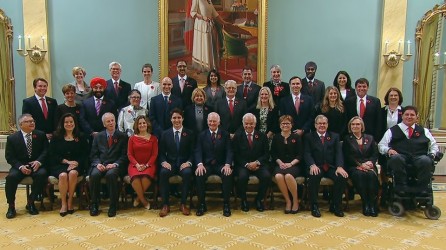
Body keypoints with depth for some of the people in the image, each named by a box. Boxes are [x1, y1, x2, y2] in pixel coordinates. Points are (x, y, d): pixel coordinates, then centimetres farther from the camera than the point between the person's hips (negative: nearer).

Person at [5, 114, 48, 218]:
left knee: (42, 174, -32)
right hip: (20, 166, 0)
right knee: (11, 177, -30)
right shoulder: (12, 138, 3)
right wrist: (20, 166, -17)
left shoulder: (41, 135, 5)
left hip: (37, 165, 0)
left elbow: (46, 151, 1)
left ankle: (30, 202, -13)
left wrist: (38, 161, -19)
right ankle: (11, 206, -10)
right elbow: (9, 157, 0)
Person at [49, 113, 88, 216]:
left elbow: (85, 155, 6)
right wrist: (67, 161, -9)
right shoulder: (56, 137, 13)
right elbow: (52, 155, 4)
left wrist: (76, 163, -13)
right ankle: (63, 203, -23)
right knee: (63, 175, -33)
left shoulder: (81, 138, 13)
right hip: (59, 165, 0)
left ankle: (70, 202, -22)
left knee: (72, 173, -34)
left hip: (76, 165, 0)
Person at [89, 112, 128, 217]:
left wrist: (115, 164, -14)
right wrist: (97, 163, -9)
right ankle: (94, 205, -15)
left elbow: (124, 155, 3)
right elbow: (93, 154, 12)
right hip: (100, 164, 3)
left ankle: (113, 206, -24)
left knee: (111, 174, -35)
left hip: (115, 165, -2)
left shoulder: (123, 136, 9)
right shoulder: (98, 136, 17)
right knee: (94, 175, -30)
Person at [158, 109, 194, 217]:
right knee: (163, 173, -32)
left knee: (187, 173, -35)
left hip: (184, 163, -1)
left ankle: (183, 204, -21)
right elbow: (162, 152, 9)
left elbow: (193, 152, 4)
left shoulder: (189, 133, 7)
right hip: (170, 163, 1)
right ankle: (165, 205, -22)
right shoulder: (165, 134, 10)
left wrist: (188, 162, -15)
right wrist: (164, 162, -12)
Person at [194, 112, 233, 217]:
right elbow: (198, 151, 0)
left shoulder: (225, 134, 9)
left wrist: (227, 164, -19)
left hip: (221, 165, 0)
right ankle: (201, 204, -15)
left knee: (228, 174, -31)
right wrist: (200, 164, -20)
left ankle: (226, 204, -18)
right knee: (199, 175, -30)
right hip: (206, 164, 1)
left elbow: (229, 151, 0)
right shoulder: (202, 135, 10)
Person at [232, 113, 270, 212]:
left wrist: (257, 162, -13)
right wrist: (247, 164, -14)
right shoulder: (237, 136, 6)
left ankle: (259, 199, -1)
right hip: (242, 164, -1)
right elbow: (236, 155, 0)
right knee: (242, 176, -33)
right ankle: (243, 200, -4)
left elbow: (266, 154, 5)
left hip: (258, 164, 2)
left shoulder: (262, 136, 9)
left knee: (267, 176, -28)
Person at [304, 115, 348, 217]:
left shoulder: (334, 136, 18)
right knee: (314, 176, -35)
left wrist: (339, 167, -15)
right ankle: (314, 206, -17)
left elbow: (338, 153, 4)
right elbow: (307, 153, 0)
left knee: (343, 176, -27)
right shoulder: (308, 137, 13)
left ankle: (335, 205, -6)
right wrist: (312, 165, -21)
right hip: (316, 167, -2)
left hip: (331, 167, 2)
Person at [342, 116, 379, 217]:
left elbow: (375, 154, 9)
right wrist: (360, 164, -13)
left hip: (369, 166, 2)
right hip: (354, 167, -2)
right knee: (359, 175, -35)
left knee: (372, 175, -32)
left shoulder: (370, 138, 21)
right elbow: (347, 157, 1)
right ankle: (365, 204, -29)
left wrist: (370, 162, -12)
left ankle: (373, 204, -28)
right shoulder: (347, 139, 14)